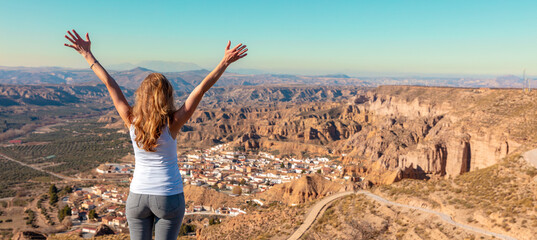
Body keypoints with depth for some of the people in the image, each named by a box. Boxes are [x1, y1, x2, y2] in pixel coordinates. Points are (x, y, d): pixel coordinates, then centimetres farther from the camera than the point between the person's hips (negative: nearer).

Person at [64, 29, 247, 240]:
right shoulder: (173, 123, -17)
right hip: (169, 197, -2)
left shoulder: (131, 121, -11)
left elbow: (109, 83, -4)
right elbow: (202, 88, -22)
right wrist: (225, 62, -23)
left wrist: (88, 55, 2)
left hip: (138, 196, 3)